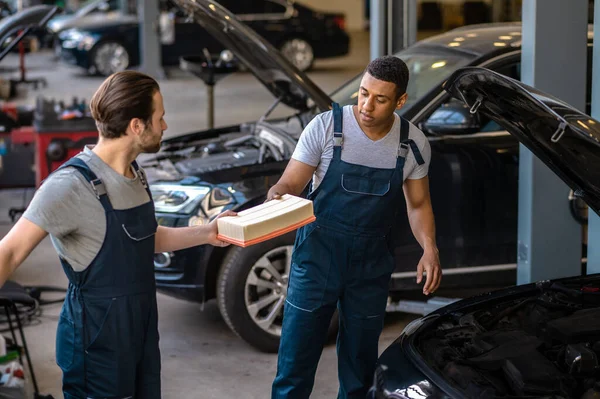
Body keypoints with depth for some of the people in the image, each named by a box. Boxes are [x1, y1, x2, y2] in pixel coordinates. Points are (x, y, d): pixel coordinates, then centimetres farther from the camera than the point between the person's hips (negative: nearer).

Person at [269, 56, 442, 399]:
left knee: (360, 366, 13)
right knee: (296, 359, -1)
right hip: (318, 253, -2)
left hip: (372, 261, 3)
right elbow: (290, 184, -9)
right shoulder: (326, 126, -12)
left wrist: (430, 249, -8)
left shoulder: (414, 144, -3)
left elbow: (418, 203, 8)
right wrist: (274, 200, -32)